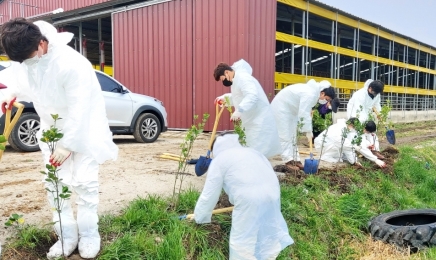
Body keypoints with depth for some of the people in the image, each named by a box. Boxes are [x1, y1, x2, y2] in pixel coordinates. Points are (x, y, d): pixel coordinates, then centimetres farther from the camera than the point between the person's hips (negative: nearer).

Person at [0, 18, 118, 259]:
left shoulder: (72, 65, -32)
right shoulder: (30, 57, -9)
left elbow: (79, 109, -28)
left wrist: (68, 145, -25)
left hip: (82, 128, -7)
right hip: (52, 128, 7)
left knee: (83, 182, -5)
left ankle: (89, 235, 11)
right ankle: (67, 236, 15)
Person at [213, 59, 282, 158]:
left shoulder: (242, 77, -17)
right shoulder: (236, 80, 16)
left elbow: (252, 96, -32)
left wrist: (239, 110, -41)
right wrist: (224, 98, 14)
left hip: (259, 122, -11)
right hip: (252, 121, 11)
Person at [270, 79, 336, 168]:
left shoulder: (314, 92, 2)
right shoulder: (310, 94, -28)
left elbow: (305, 112, 11)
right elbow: (303, 114, -29)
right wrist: (308, 131, -21)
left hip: (290, 109, 11)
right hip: (281, 107, -11)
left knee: (292, 135, 10)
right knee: (285, 135, -11)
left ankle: (295, 159, 14)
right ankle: (289, 161, -10)